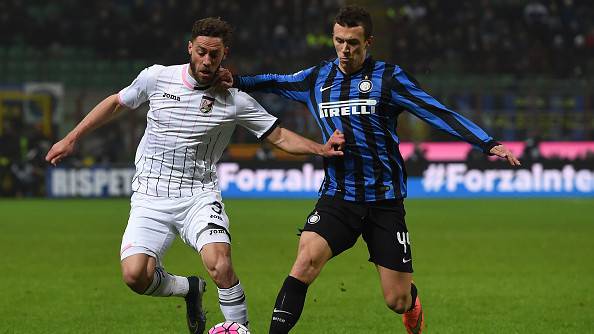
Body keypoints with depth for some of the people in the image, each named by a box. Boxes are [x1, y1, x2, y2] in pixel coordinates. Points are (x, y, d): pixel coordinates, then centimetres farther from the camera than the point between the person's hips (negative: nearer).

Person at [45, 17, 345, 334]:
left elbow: (279, 136, 2)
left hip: (198, 196, -2)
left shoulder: (235, 100, -3)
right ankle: (190, 288, 14)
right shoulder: (156, 77, 0)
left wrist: (321, 149, -14)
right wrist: (71, 139, 16)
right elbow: (115, 103, 16)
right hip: (150, 199, 2)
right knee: (135, 275, -19)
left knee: (219, 264, -30)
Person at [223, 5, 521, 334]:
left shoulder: (387, 77, -4)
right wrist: (238, 82, 6)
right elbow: (275, 82, 25)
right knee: (306, 260, -27)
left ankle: (411, 299, 41)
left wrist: (488, 144, -18)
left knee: (397, 302, 3)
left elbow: (438, 113, -10)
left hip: (384, 200, -2)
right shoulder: (317, 78, 7)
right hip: (337, 196, 2)